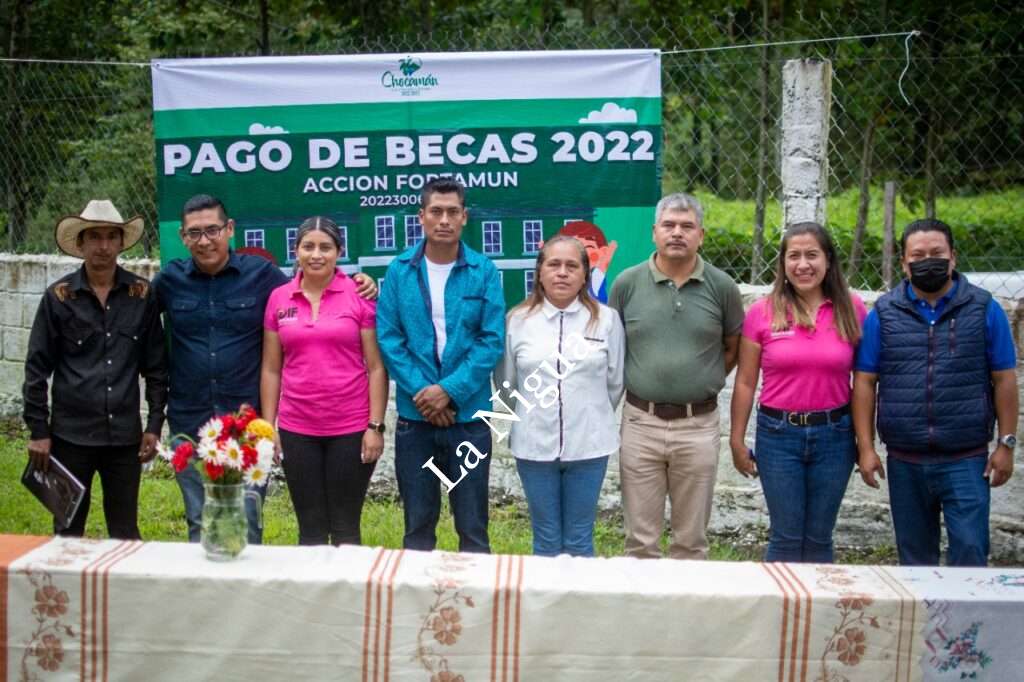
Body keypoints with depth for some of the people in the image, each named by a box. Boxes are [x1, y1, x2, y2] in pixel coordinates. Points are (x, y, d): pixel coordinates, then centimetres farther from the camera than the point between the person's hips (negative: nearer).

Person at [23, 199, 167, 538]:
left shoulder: (141, 294, 1)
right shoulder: (59, 296, -3)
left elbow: (156, 365, 6)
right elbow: (37, 367, 0)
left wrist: (155, 423, 2)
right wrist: (38, 430, -3)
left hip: (125, 434, 1)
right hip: (71, 433, -1)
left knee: (126, 533, 8)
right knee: (68, 530, 10)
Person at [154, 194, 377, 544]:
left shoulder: (260, 273, 0)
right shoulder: (170, 279, 3)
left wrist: (360, 288, -6)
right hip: (189, 422, 2)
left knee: (247, 525, 6)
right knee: (200, 524, 13)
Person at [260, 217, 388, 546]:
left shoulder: (359, 295, -4)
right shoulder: (279, 299, 5)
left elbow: (376, 367, -3)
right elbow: (271, 369, 9)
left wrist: (376, 426, -8)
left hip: (351, 429, -2)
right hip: (297, 431, 3)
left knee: (346, 529, 6)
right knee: (310, 529, 10)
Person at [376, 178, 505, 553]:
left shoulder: (484, 272, -2)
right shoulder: (399, 271, 1)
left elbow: (492, 340, -6)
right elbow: (388, 338, -3)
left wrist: (450, 390, -15)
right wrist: (421, 392, -13)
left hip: (468, 414, -1)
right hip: (414, 415, 1)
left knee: (472, 525, 7)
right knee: (417, 524, 12)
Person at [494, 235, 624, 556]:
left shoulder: (606, 319, -2)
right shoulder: (518, 320, 0)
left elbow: (615, 382, 5)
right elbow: (505, 382, 9)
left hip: (589, 445, 0)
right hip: (534, 446, 1)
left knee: (580, 542, 10)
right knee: (546, 542, 11)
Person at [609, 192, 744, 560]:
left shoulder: (721, 286, -1)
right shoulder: (627, 283, -1)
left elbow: (733, 347, 11)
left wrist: (704, 381, 4)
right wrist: (636, 382, 4)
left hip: (698, 424, 0)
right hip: (641, 422, 0)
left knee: (691, 540, 12)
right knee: (640, 540, 8)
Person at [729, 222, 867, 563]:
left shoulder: (851, 309, -1)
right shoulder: (762, 313, -4)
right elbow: (745, 383, 1)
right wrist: (737, 441, 2)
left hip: (834, 434, 1)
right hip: (778, 434, -1)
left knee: (819, 538, 12)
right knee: (787, 538, 5)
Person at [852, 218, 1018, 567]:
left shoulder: (984, 309, 1)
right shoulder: (883, 314, 2)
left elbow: (1004, 380, 2)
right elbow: (865, 382, 2)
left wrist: (1006, 444, -2)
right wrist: (866, 447, -3)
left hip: (966, 460, -2)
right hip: (904, 462, 2)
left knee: (970, 552, -4)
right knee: (914, 555, 13)